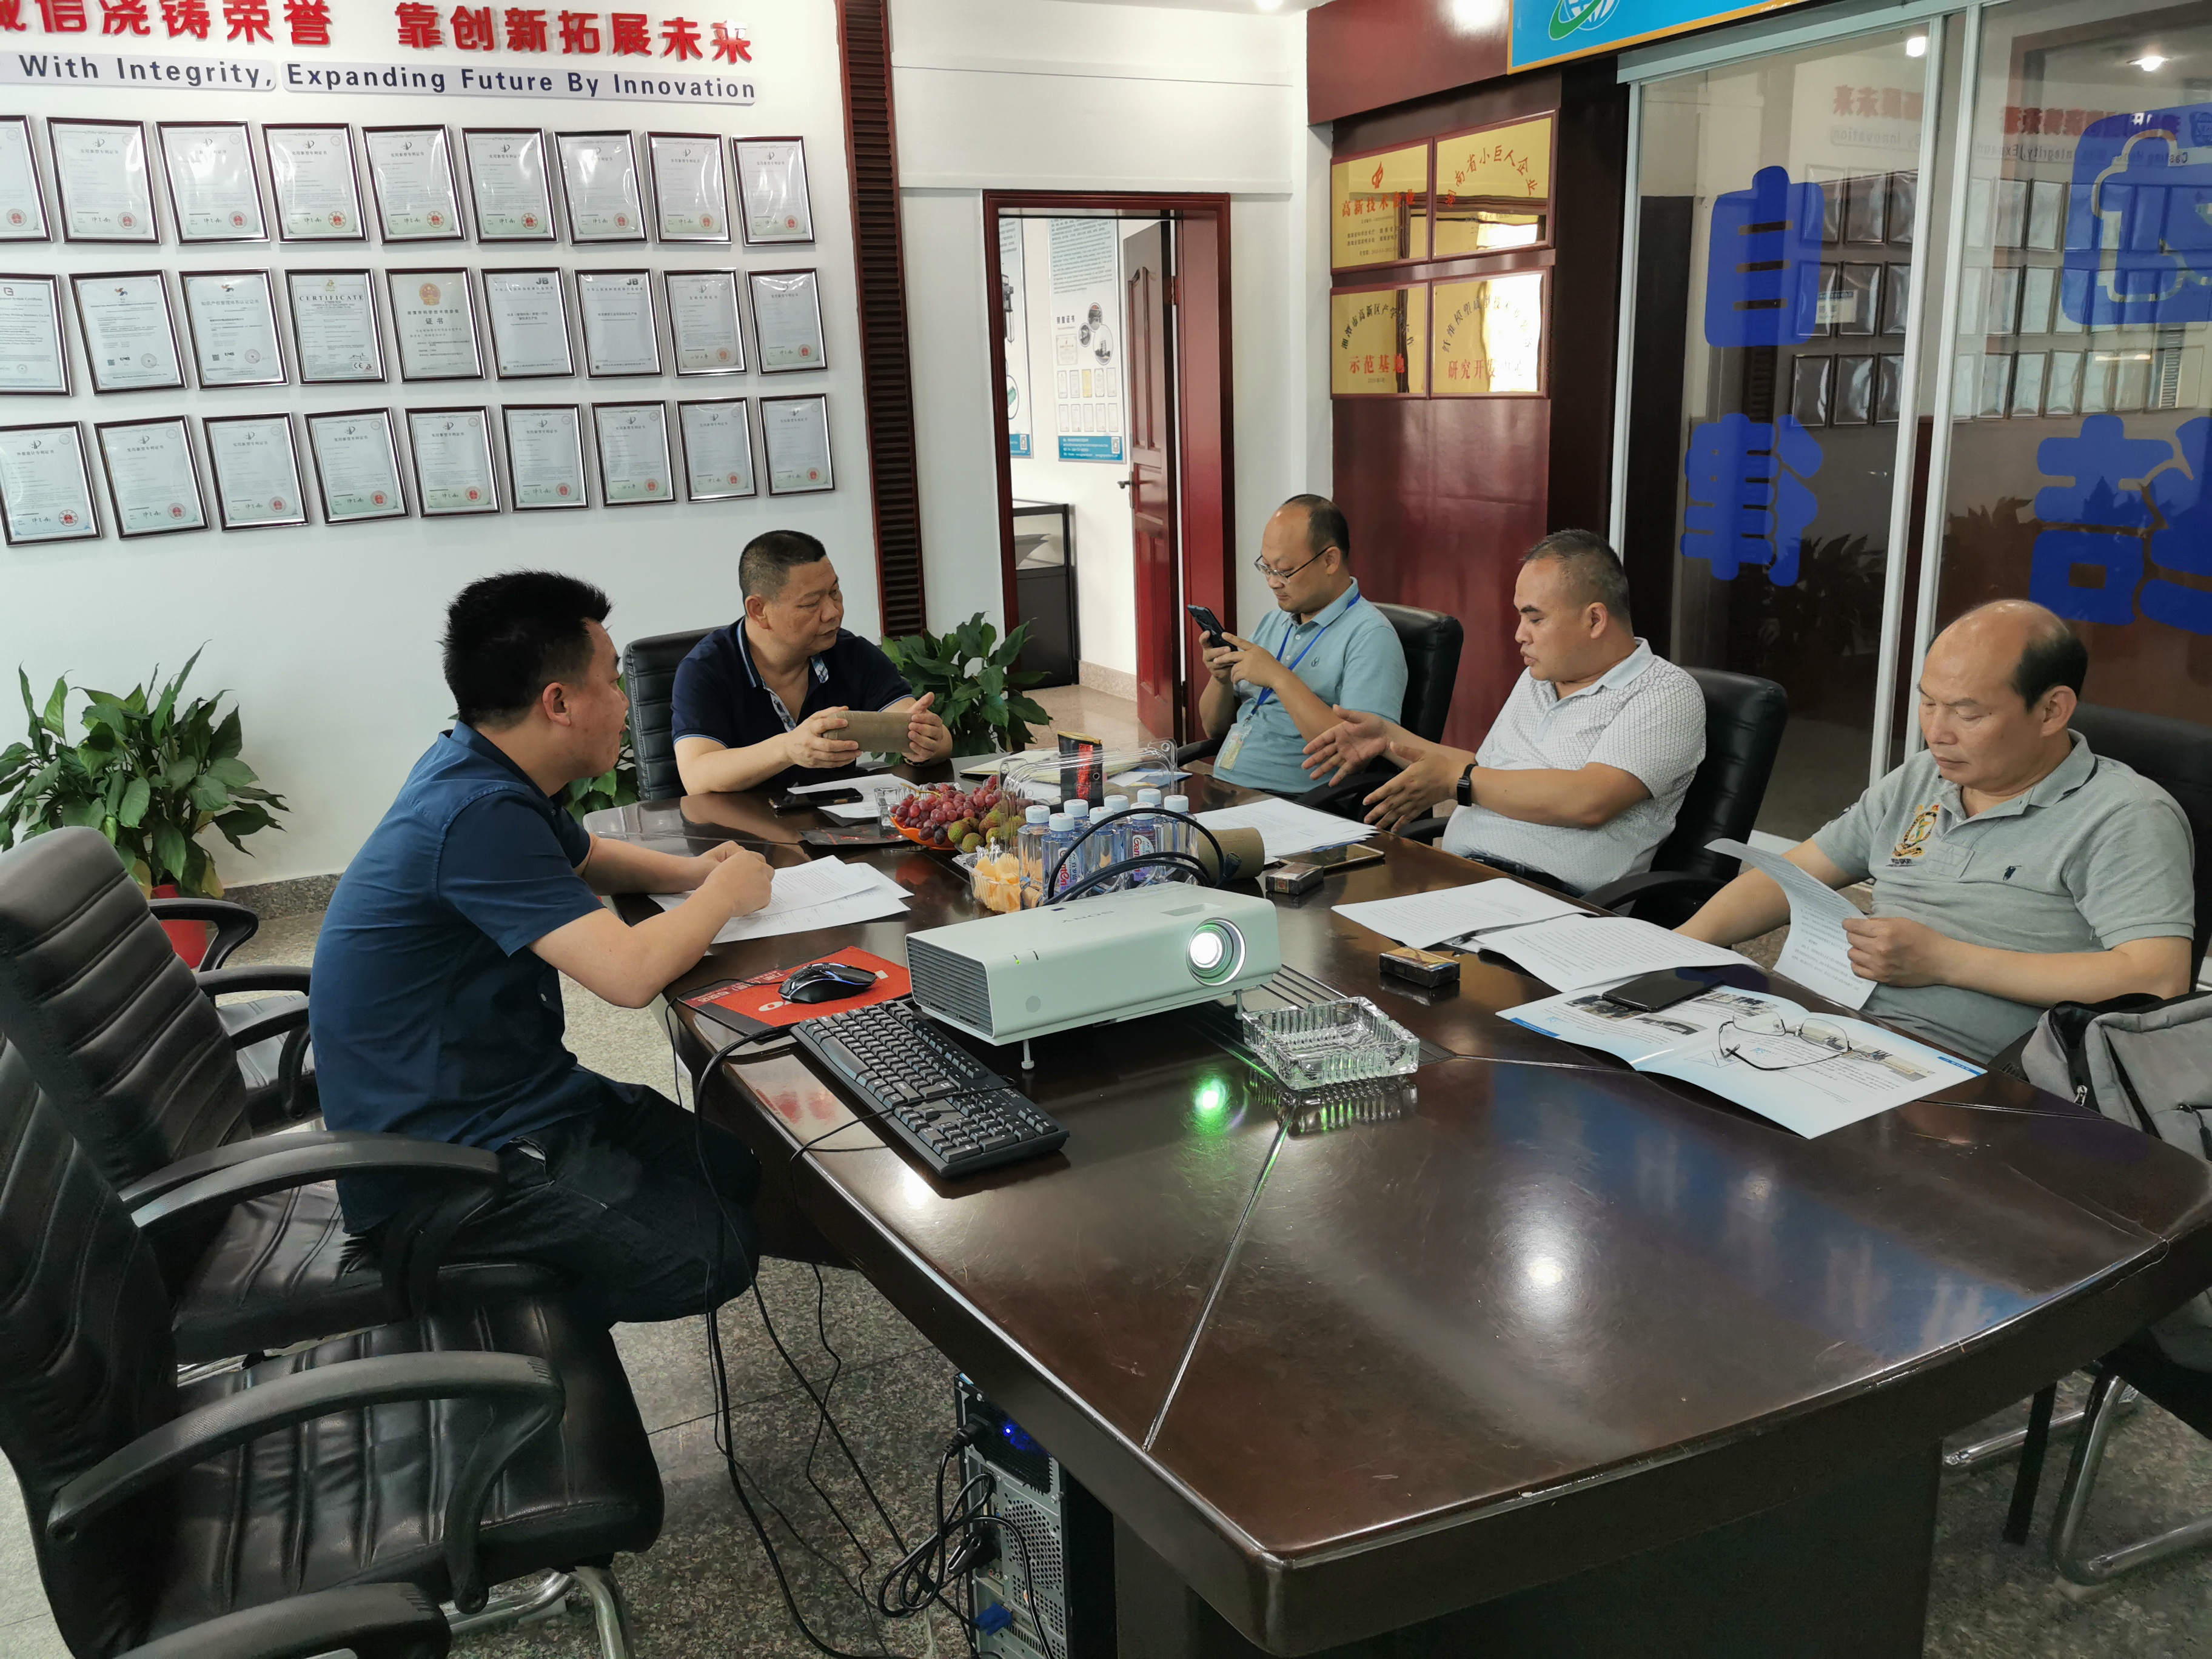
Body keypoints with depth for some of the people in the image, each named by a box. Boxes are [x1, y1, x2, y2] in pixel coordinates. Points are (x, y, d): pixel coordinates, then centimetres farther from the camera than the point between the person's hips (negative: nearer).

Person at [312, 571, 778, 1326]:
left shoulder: (487, 773, 5)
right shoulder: (478, 813, -26)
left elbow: (587, 856, 26)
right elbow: (629, 972, -32)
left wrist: (693, 872, 6)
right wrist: (723, 894, -12)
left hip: (505, 1090, 10)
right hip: (442, 1162, -10)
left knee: (739, 1169, 6)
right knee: (716, 1255, -17)